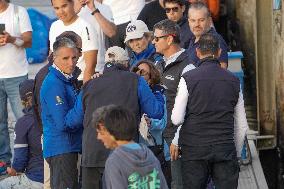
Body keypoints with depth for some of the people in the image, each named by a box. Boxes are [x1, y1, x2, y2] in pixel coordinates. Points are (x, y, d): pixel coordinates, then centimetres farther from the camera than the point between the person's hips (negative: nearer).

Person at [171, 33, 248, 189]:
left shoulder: (188, 78, -4)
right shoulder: (233, 81, 6)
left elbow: (177, 119, -7)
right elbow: (242, 126, 11)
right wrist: (237, 154, 22)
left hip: (194, 151, -2)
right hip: (225, 150, 2)